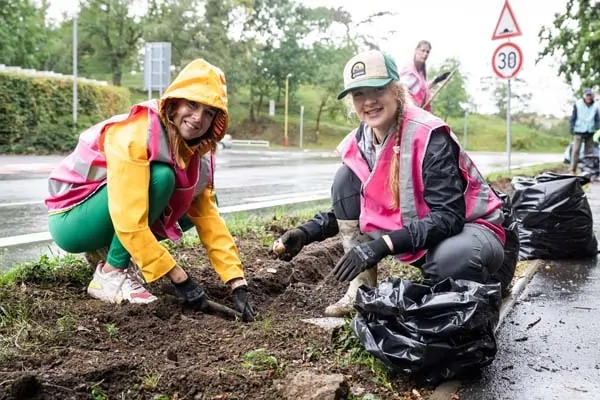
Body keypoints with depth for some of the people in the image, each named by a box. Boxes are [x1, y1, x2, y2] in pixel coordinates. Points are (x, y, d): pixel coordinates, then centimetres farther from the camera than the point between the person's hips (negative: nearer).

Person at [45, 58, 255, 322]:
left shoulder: (197, 152, -5)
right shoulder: (134, 136, -29)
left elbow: (209, 218, -8)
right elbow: (130, 225, -34)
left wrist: (238, 283, -15)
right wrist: (180, 278, -30)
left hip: (112, 221, 8)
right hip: (71, 221, -7)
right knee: (160, 177, -28)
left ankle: (109, 251, 6)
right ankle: (111, 274, -15)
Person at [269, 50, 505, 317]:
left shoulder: (428, 137, -24)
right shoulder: (358, 144, -5)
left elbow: (448, 217, -30)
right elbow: (346, 207, 8)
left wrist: (381, 245, -40)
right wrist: (306, 232, -8)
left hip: (468, 229, -5)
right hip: (413, 234, 6)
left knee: (451, 258, -42)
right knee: (345, 177, -10)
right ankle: (362, 286, -6)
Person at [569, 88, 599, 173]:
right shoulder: (578, 104, -2)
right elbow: (573, 117, 0)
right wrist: (571, 128, -6)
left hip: (590, 132, 4)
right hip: (579, 131, -4)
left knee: (589, 151, 8)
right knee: (576, 150, -10)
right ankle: (573, 170, -9)